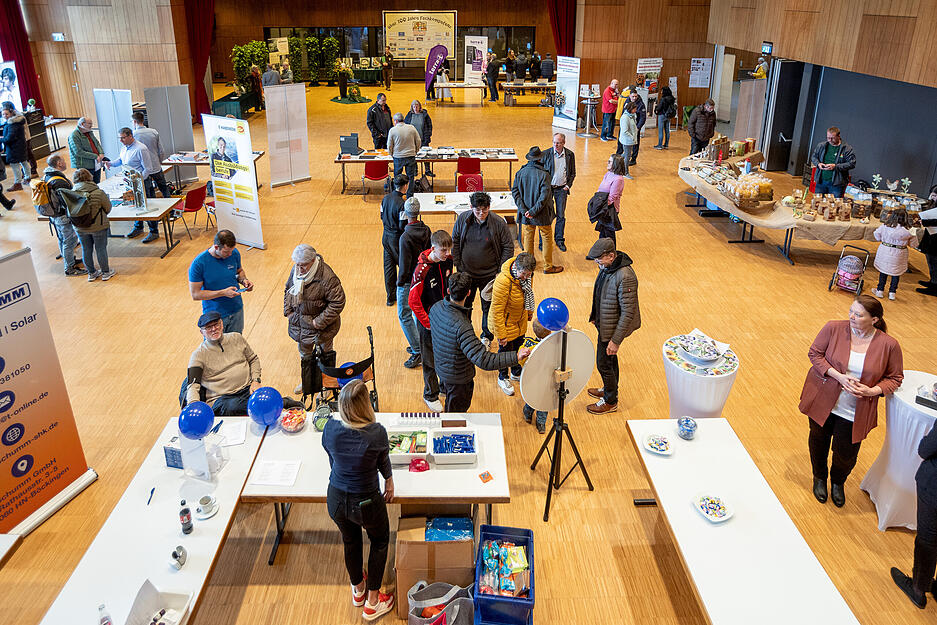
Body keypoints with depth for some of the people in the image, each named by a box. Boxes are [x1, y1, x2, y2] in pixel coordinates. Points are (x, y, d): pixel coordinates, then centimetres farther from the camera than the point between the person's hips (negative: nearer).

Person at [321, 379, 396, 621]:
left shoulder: (330, 428, -17)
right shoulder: (377, 433, -27)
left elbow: (331, 459, 2)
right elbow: (384, 464, -7)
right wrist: (390, 484, 14)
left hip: (336, 499, 4)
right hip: (367, 503, -3)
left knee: (350, 541, 30)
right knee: (380, 541, 26)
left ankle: (357, 590, 56)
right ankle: (372, 603, 36)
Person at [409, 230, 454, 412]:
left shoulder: (448, 260, -7)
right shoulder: (422, 269, -27)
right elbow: (413, 301, -21)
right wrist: (428, 324, -17)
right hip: (428, 319, -6)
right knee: (430, 360, 10)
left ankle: (446, 385, 42)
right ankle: (430, 394, 30)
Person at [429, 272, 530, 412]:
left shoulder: (436, 307, -15)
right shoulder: (462, 327, -41)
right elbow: (484, 361, -44)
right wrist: (516, 356, -42)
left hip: (441, 368, 7)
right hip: (458, 377, -7)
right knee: (457, 414, 20)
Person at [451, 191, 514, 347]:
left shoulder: (498, 222, -15)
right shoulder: (463, 219, -9)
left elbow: (508, 247, -7)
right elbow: (455, 241, 4)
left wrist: (500, 271, -9)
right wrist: (457, 264, 0)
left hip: (489, 274, -2)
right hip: (466, 272, 2)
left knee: (488, 307, 13)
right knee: (463, 305, 16)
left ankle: (487, 336, 36)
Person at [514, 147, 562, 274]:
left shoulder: (520, 173, -5)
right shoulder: (544, 175, -17)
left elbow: (515, 192, -8)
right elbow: (544, 196, -23)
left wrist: (523, 209, -11)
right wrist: (534, 211, -19)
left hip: (526, 212, 4)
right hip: (542, 214, -4)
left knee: (528, 237, 19)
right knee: (547, 238, 9)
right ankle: (548, 266, 15)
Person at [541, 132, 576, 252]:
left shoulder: (570, 155, 1)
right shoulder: (546, 154, -5)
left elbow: (572, 173, 10)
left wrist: (568, 185, -1)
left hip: (562, 189, 1)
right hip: (548, 188, -1)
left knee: (561, 216, 6)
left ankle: (559, 240, 22)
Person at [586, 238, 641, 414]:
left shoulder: (625, 277, -32)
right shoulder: (607, 267, -5)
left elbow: (628, 313, -28)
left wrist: (616, 340, -25)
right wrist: (595, 315, 23)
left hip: (613, 328, -8)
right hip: (604, 323, 8)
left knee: (604, 363, 7)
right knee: (610, 359, 25)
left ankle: (610, 401, 28)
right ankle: (609, 390, 47)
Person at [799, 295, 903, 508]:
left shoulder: (889, 345, -12)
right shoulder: (833, 328, -13)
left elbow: (895, 378, -1)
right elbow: (814, 354, -7)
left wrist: (872, 391, -20)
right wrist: (838, 376, -20)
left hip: (855, 413, 0)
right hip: (823, 402, 1)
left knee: (846, 454, 10)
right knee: (819, 443, 20)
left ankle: (838, 482, 45)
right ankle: (819, 478, 50)